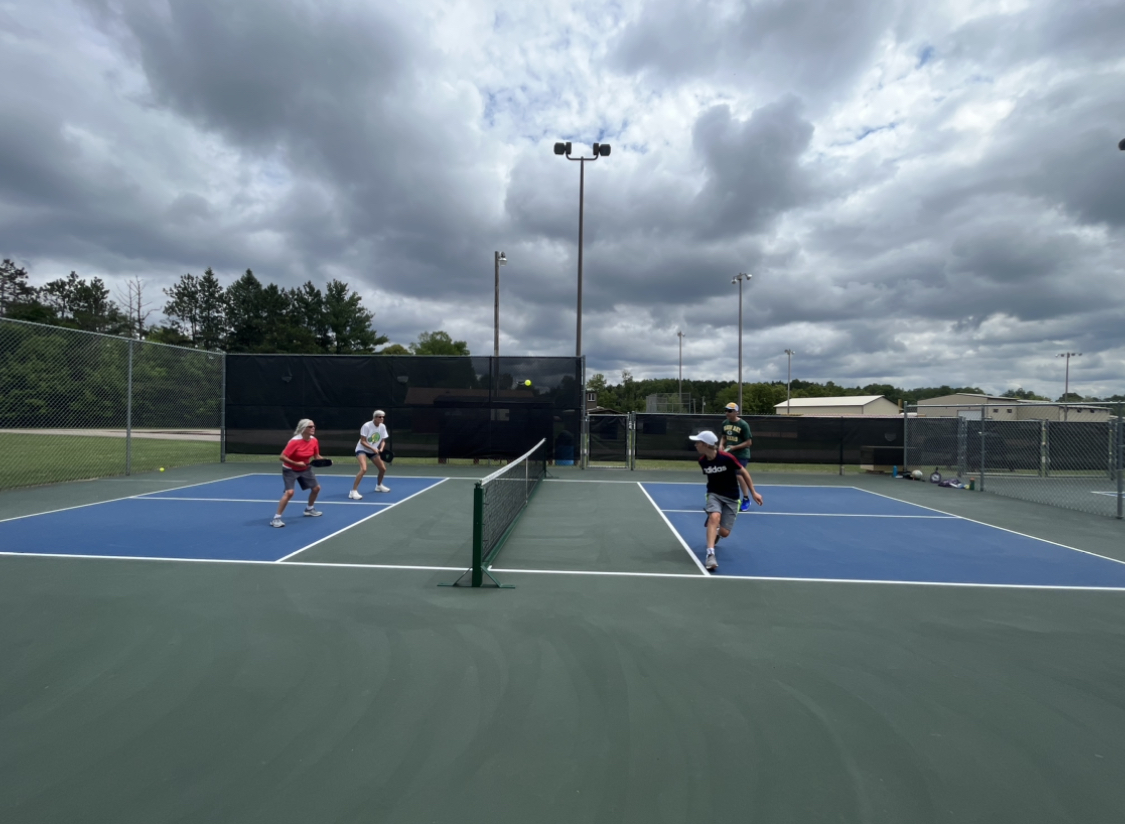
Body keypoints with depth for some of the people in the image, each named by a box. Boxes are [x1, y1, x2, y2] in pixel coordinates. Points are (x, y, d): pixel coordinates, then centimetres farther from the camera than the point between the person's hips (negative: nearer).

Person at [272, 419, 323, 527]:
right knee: (289, 492, -22)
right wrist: (296, 463, -35)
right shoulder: (295, 441, -29)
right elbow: (282, 457, -27)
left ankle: (309, 509, 37)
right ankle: (276, 518, -13)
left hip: (305, 468, 7)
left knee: (316, 488, 11)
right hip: (290, 469, -7)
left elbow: (316, 456, 2)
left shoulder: (314, 441, -10)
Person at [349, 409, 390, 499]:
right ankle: (353, 491, -24)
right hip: (362, 449, -7)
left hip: (374, 451, 7)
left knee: (383, 469, 10)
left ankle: (379, 486, 38)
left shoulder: (383, 427, -5)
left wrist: (381, 449, -18)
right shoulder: (367, 426, -22)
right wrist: (373, 448, -31)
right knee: (364, 469, -28)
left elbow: (383, 441, 2)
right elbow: (362, 441, -21)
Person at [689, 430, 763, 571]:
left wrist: (753, 492, -5)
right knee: (714, 517, -32)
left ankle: (715, 531, 35)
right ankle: (710, 554, -34)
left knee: (724, 533, -4)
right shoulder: (702, 461, -8)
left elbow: (743, 472, -8)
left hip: (731, 497, -2)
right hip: (714, 494, 2)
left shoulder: (727, 458, -22)